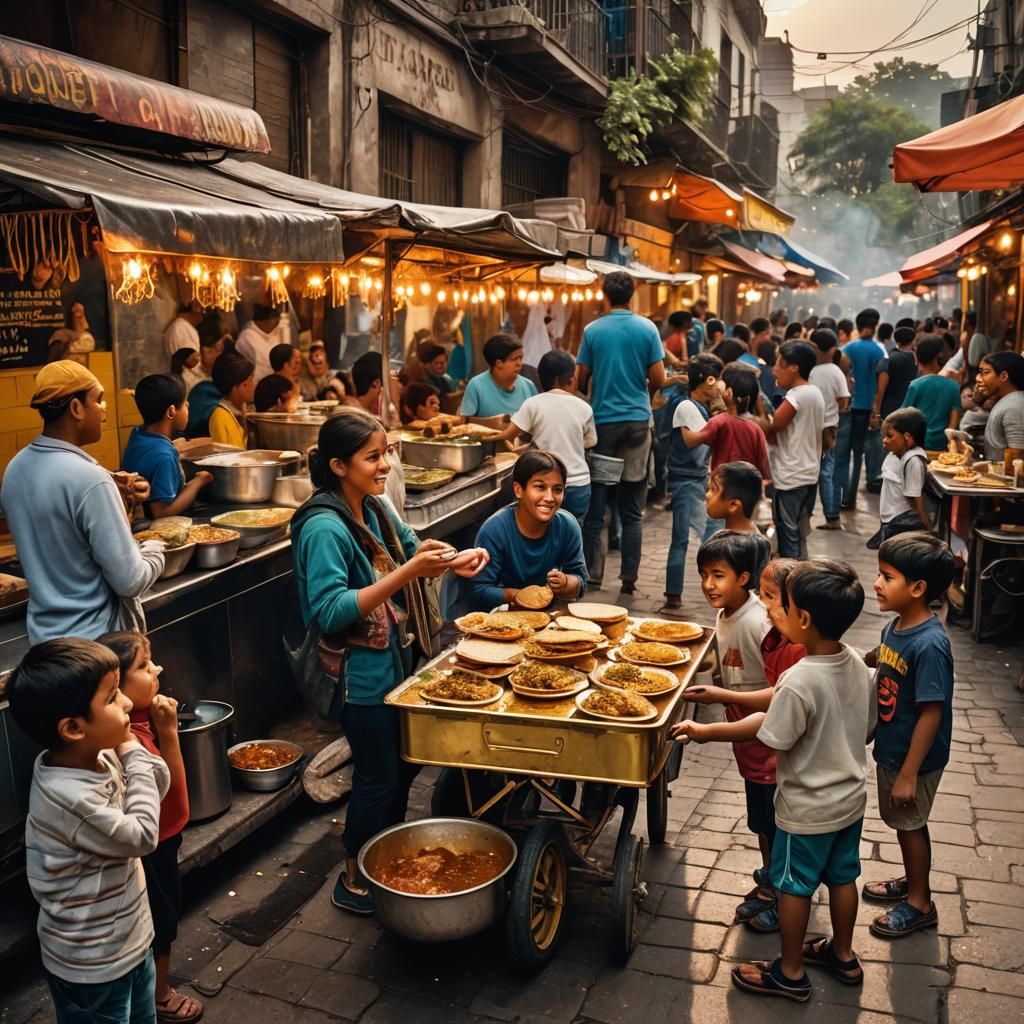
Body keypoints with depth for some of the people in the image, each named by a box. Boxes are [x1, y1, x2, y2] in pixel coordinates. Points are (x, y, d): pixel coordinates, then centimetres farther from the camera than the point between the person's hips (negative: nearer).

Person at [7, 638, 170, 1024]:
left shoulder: (100, 757, -8)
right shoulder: (68, 797, -34)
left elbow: (159, 786, 3)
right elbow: (142, 835, -25)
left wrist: (133, 751, -16)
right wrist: (134, 754, -20)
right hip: (91, 965, -8)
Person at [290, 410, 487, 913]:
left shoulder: (376, 508, 1)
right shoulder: (323, 527, -22)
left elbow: (409, 545, 18)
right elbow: (329, 612, -29)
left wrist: (430, 553, -6)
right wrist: (407, 571, -33)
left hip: (397, 660, 8)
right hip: (362, 672, -8)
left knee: (405, 763, 21)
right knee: (376, 776, 6)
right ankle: (354, 882, 26)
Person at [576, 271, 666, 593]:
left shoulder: (592, 331, -4)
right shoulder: (647, 329, -2)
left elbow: (580, 380, 1)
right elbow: (658, 379, -3)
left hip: (602, 420, -1)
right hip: (637, 420, 1)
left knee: (595, 505, 7)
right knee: (632, 510, 6)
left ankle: (592, 572, 13)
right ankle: (629, 576, 9)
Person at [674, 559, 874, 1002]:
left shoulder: (798, 682, -32)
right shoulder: (857, 664, -8)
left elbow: (770, 736, -22)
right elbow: (866, 728, 3)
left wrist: (705, 731, -12)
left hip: (807, 809, -7)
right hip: (851, 797, 7)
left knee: (793, 885, 12)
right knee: (842, 876, 24)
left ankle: (790, 973, 28)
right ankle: (843, 955, 43)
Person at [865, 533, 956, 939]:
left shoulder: (929, 644, -29)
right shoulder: (894, 626, -4)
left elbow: (931, 713, -26)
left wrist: (909, 774, -22)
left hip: (913, 757, -7)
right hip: (890, 749, 7)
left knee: (910, 824, 11)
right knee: (902, 823, 24)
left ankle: (920, 904, 31)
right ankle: (912, 881, 46)